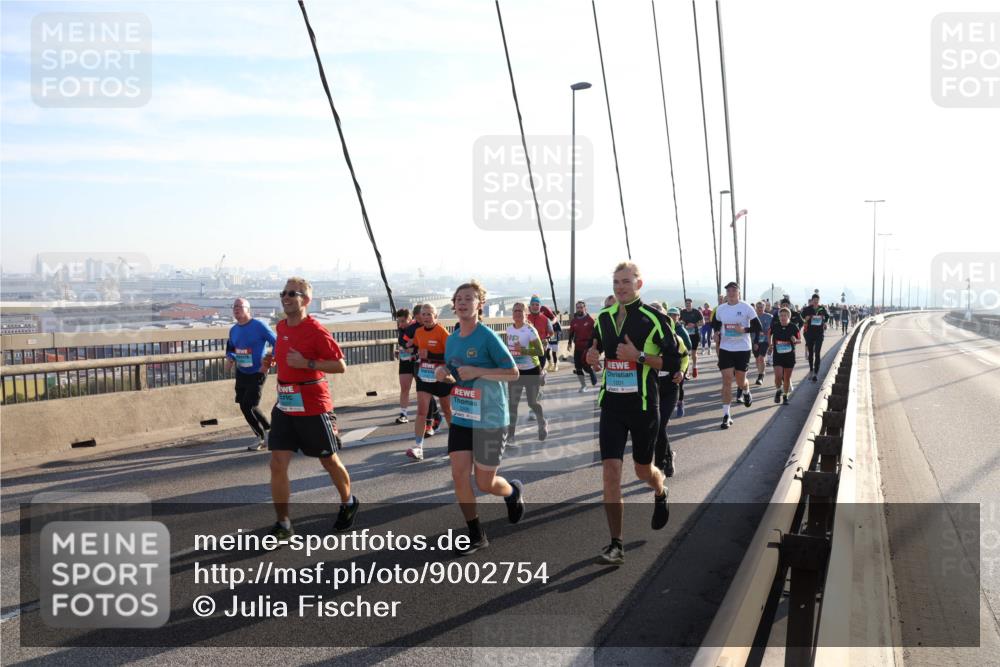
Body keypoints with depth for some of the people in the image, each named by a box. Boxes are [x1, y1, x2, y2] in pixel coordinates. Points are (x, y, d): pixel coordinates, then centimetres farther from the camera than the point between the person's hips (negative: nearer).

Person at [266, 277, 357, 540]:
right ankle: (283, 524, 8)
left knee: (329, 461, 11)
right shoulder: (281, 327, 7)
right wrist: (272, 361, 6)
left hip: (313, 407, -6)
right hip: (284, 406, 6)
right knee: (278, 464, -3)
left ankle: (349, 503, 37)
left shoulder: (316, 330, -16)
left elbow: (341, 365, -17)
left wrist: (306, 363, -25)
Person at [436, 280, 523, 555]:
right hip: (461, 418, 6)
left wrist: (478, 371, -24)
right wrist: (443, 375, -5)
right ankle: (476, 535, 16)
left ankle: (514, 492, 39)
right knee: (459, 475, -1)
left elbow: (513, 373, -14)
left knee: (485, 483, 3)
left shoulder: (488, 337, -14)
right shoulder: (452, 339, 6)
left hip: (490, 420, -6)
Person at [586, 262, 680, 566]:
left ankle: (661, 492, 52)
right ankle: (616, 545, 0)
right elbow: (595, 350, 21)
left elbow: (672, 362, -8)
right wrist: (591, 356, -3)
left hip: (643, 406, -3)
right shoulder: (604, 318, 6)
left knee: (643, 469, 14)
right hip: (612, 406, 3)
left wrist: (639, 356, -21)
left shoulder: (654, 319, -7)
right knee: (610, 471, -7)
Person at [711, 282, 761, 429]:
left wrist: (744, 329, -21)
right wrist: (717, 333, 2)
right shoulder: (720, 309, 4)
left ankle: (746, 391, 46)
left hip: (743, 349, -2)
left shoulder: (746, 307, -7)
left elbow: (758, 327, -5)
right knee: (726, 380, -5)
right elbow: (716, 324, 21)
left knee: (741, 381, 7)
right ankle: (726, 415, -2)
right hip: (725, 349, 2)